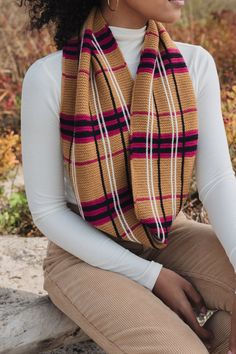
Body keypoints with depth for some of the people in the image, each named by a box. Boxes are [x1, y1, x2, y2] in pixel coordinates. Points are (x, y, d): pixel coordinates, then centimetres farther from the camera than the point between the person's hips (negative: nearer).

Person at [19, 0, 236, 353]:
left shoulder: (195, 63, -8)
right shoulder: (49, 78, -19)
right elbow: (46, 210, -13)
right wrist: (150, 277, -19)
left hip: (167, 238, 4)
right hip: (85, 255, -3)